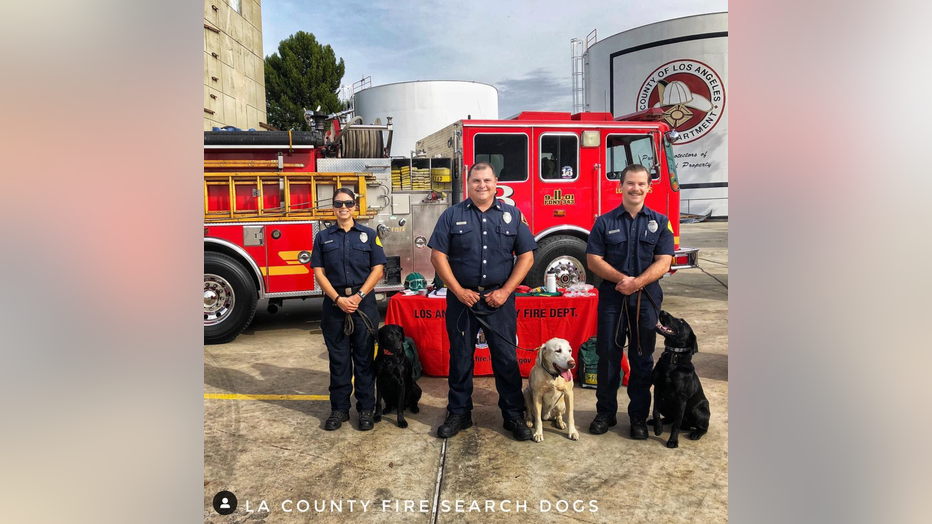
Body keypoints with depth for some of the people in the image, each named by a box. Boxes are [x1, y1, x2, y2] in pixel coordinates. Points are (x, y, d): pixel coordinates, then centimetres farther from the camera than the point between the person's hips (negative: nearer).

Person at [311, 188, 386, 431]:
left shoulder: (368, 235, 6)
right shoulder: (323, 237, 8)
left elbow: (377, 269, 0)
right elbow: (319, 272, 2)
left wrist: (359, 296, -11)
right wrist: (338, 298, -10)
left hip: (364, 303, -1)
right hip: (334, 303, 1)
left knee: (364, 357, 4)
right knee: (338, 358, 6)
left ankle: (366, 408, 12)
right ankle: (339, 408, 16)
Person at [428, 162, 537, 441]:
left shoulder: (513, 215, 5)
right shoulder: (452, 215, 3)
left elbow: (526, 256, 2)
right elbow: (438, 255, -1)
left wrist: (505, 291, -7)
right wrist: (459, 291, -8)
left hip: (499, 299, 0)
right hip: (462, 298, 0)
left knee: (507, 358, 3)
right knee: (460, 358, 9)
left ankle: (514, 415, 16)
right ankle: (459, 413, 23)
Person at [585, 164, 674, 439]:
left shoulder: (660, 222, 4)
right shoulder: (604, 222, 3)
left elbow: (663, 262, -4)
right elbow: (593, 259, -3)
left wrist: (637, 282, -20)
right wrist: (622, 278, -17)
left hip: (646, 299, 0)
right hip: (611, 297, 0)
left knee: (642, 358, 7)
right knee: (608, 355, 5)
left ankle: (639, 417, 19)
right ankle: (605, 413, 18)